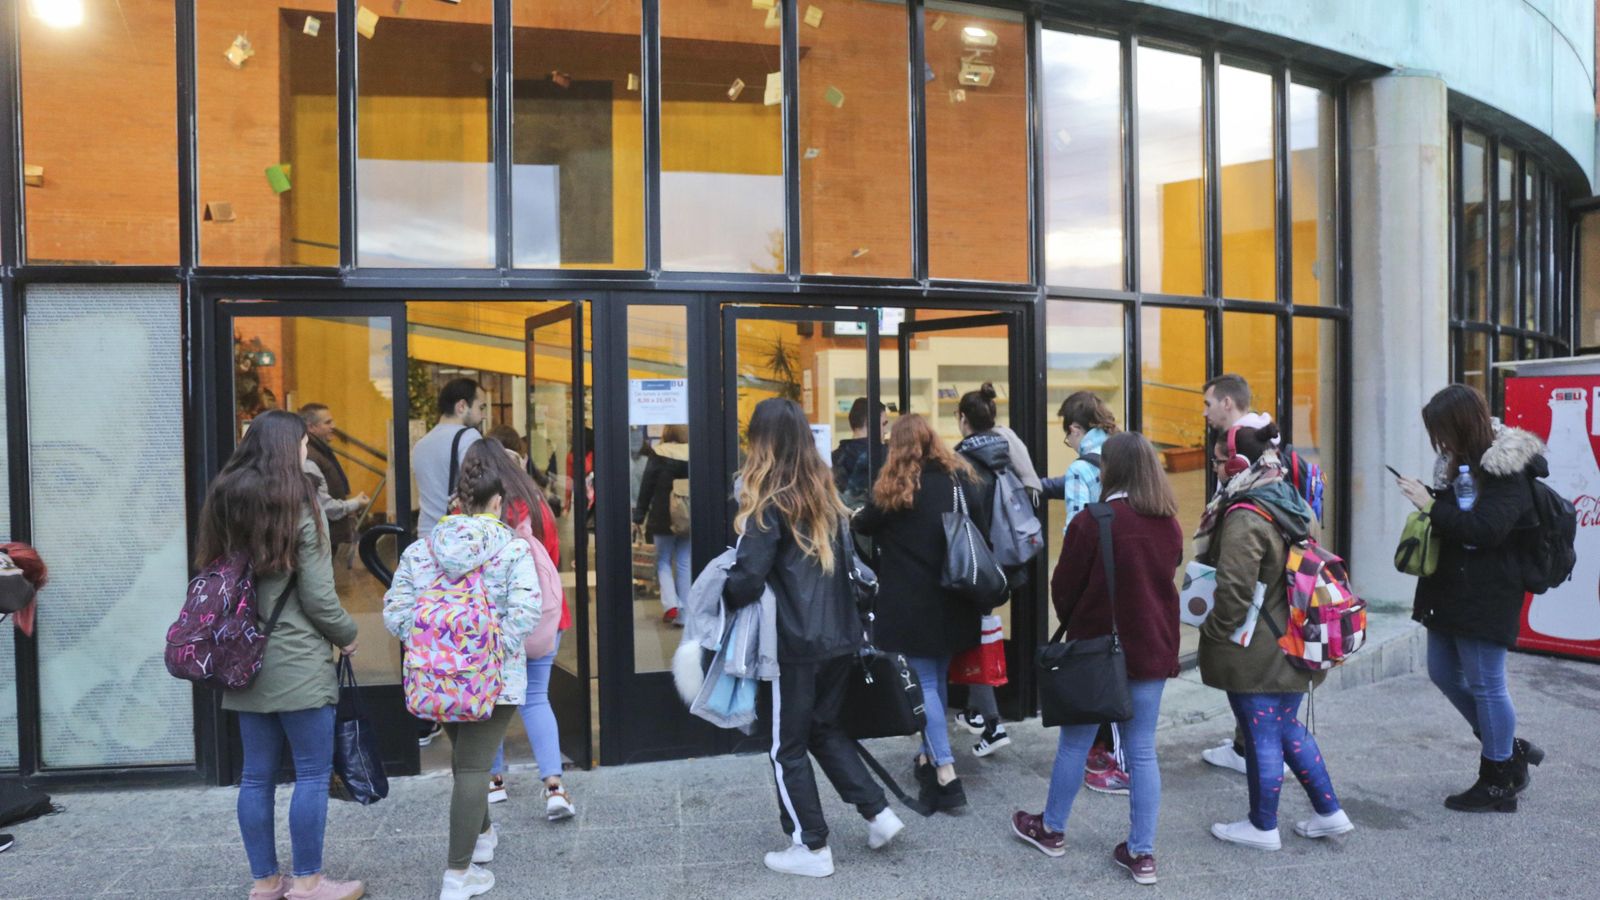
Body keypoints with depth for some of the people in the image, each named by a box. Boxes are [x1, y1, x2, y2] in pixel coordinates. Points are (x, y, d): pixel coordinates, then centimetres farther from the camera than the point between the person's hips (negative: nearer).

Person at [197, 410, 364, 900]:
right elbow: (319, 598, -12)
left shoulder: (223, 503, 8)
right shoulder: (300, 508, -12)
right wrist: (348, 635, 4)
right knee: (313, 773, 4)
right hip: (298, 662, -7)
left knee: (256, 775, 12)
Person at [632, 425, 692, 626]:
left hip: (663, 518, -2)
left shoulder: (657, 454, -7)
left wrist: (639, 516, 1)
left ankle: (670, 605, -6)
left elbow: (646, 487, -6)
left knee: (663, 561, 12)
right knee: (684, 563, 9)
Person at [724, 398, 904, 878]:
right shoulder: (825, 491, 7)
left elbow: (747, 579, -18)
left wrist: (721, 598, 0)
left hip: (794, 643, -7)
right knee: (825, 729, 23)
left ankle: (812, 848, 17)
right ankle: (878, 813, 21)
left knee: (788, 747, 9)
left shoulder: (768, 501, -13)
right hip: (840, 635, 7)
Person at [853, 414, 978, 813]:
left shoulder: (896, 488, -9)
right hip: (952, 598, 5)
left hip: (912, 600, -5)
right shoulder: (960, 476, 4)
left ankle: (945, 773, -7)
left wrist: (855, 517, 27)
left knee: (925, 683, -1)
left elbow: (863, 525, 6)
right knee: (939, 678, 17)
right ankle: (929, 757, 28)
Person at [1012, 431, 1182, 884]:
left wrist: (1074, 625, 10)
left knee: (1075, 744, 11)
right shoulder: (1170, 526, 1)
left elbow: (1063, 588, -8)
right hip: (1153, 650, 5)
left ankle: (1051, 830, 28)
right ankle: (1142, 852, 15)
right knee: (1142, 751, 10)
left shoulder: (1092, 522, -17)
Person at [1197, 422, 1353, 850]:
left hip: (1255, 653, -9)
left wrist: (1215, 632, -12)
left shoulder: (1244, 518, -21)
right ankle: (1329, 812, 29)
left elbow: (1234, 589, -26)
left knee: (1261, 737, 4)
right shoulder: (1294, 507, 8)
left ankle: (1263, 827, 18)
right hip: (1292, 647, 9)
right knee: (1288, 728, 22)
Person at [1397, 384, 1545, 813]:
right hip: (1452, 591, 9)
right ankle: (1510, 750, 33)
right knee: (1444, 674, 16)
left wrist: (1432, 506, -22)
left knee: (1485, 685, 1)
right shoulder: (1459, 462, 10)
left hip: (1486, 597, -9)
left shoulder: (1507, 471, -16)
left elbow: (1486, 529, -25)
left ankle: (1499, 784, 16)